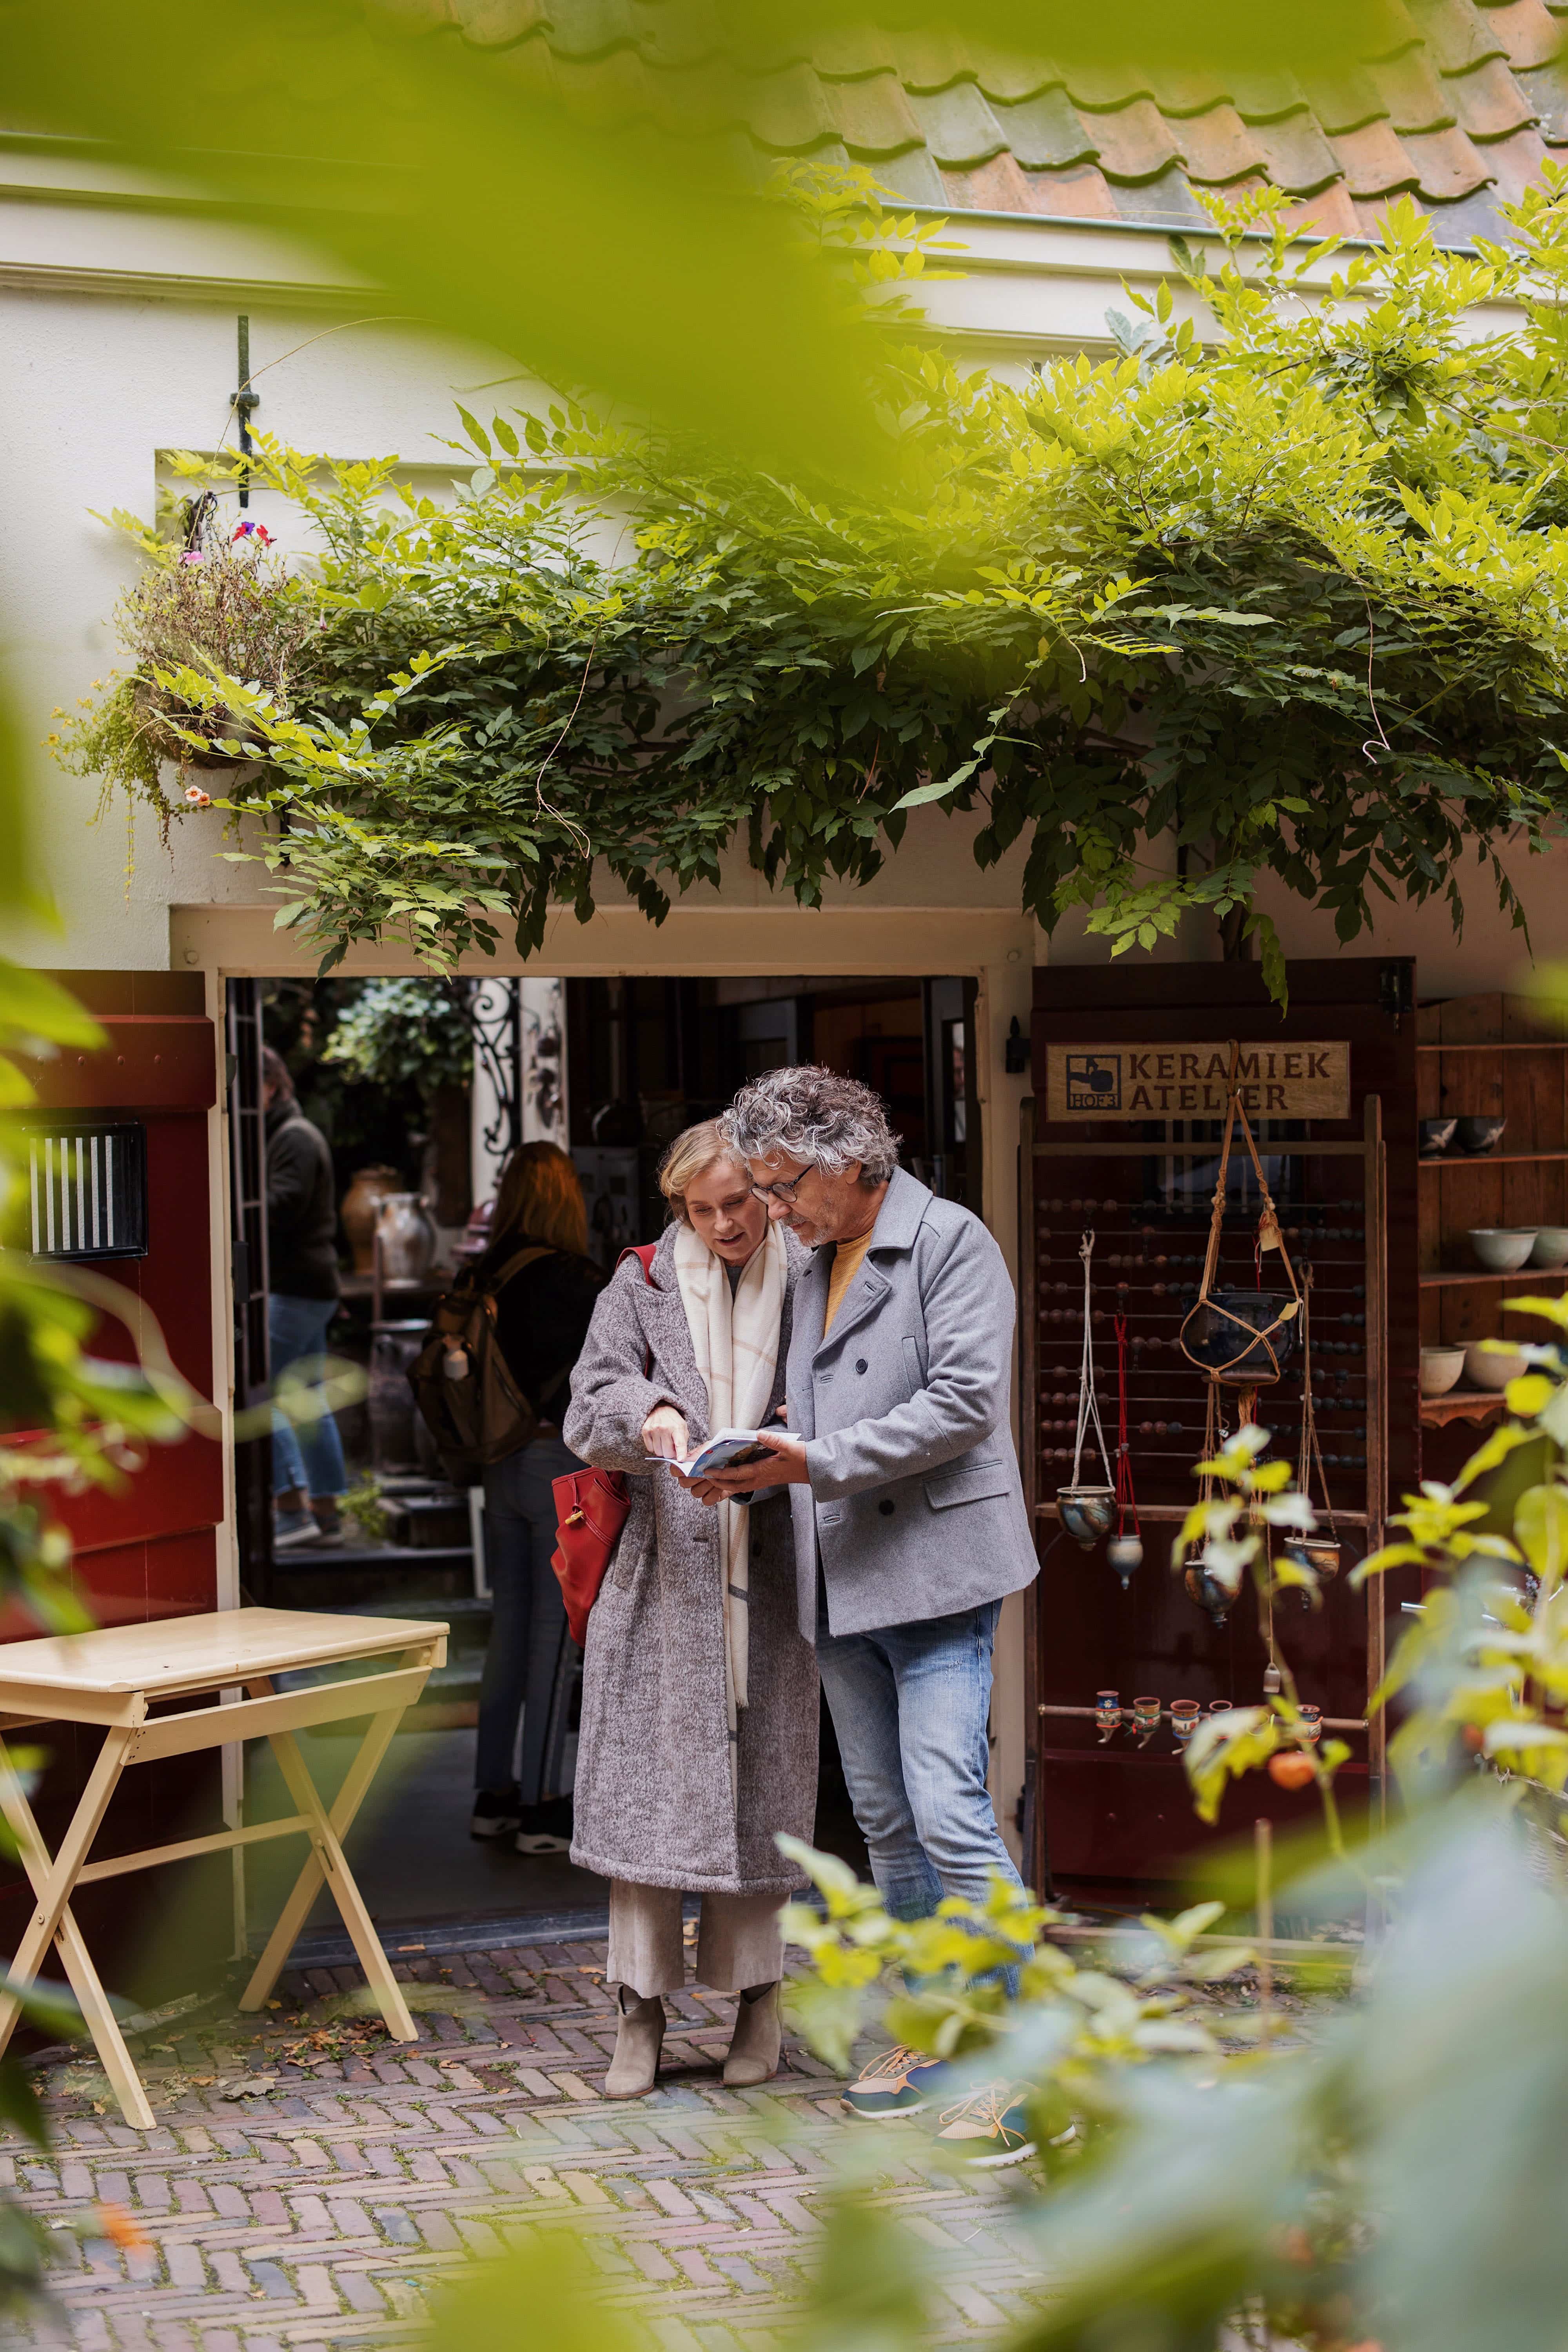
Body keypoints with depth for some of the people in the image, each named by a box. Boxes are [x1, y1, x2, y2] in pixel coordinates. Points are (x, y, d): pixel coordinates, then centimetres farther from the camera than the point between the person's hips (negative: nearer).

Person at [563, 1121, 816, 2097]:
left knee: (760, 1782, 3)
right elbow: (591, 1407, -3)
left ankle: (759, 1999, 15)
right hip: (663, 1573, 0)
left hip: (767, 1577, 0)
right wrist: (649, 1415, -24)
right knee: (649, 1783, -1)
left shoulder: (807, 1286, 6)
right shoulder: (642, 1289, 7)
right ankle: (642, 2010, 5)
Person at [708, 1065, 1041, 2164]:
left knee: (950, 1813, -15)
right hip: (843, 1582, 8)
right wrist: (757, 1468, 3)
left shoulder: (950, 1241, -6)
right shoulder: (818, 1268, 18)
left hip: (934, 1571, -8)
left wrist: (820, 1459, -17)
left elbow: (965, 1400, -15)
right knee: (888, 1823, 11)